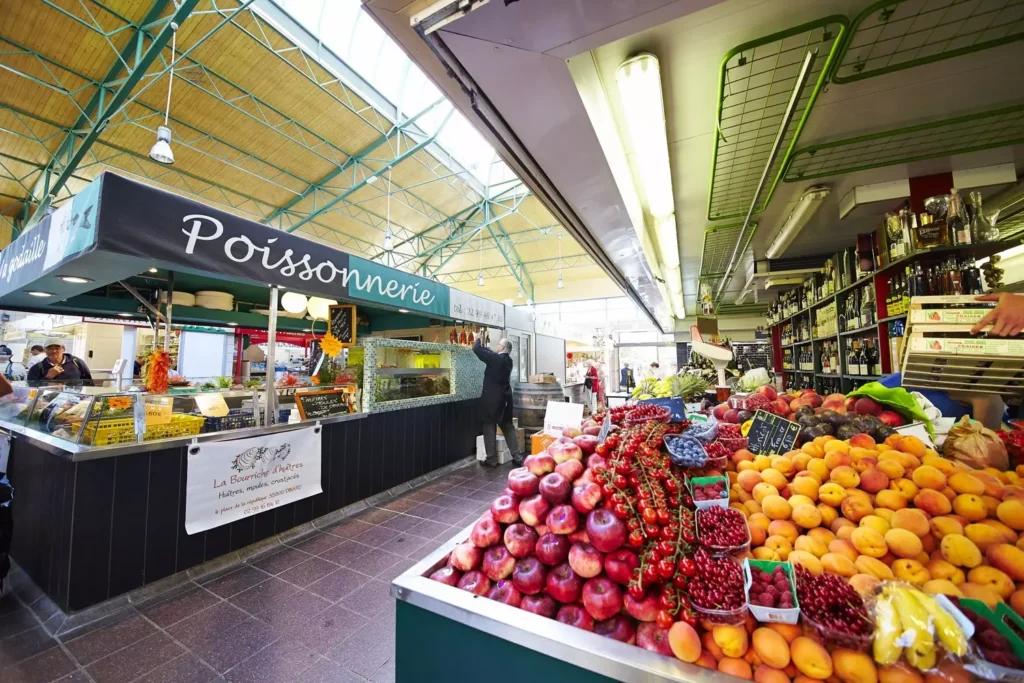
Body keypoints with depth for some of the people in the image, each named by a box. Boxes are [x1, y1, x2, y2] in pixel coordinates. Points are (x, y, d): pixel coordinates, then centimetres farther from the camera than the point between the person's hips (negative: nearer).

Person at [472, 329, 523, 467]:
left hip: (492, 399, -7)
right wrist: (483, 341, 22)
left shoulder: (495, 359, -16)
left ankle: (492, 460, 10)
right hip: (505, 398, 7)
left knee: (490, 428, 3)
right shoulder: (508, 360, 7)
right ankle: (517, 457, 15)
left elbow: (477, 349, -11)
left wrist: (479, 338, 7)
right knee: (508, 427, 13)